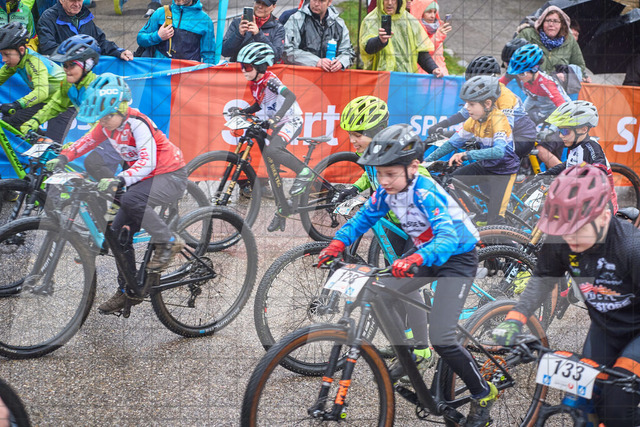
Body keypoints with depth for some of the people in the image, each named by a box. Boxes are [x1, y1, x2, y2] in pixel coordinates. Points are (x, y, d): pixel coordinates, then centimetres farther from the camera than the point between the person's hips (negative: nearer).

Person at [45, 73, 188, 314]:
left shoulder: (136, 123, -24)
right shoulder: (108, 125, 0)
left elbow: (148, 162, -33)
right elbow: (86, 142, 15)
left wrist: (119, 180, -46)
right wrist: (62, 158, -2)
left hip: (170, 176, -9)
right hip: (144, 178, 9)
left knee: (130, 200, -36)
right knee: (120, 231, 3)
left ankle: (168, 242, -17)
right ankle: (128, 291, 15)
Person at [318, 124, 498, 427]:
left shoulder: (426, 194, -33)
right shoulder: (387, 189, -13)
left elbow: (447, 237, -45)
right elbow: (365, 217, -2)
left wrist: (416, 260, -63)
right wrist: (338, 242, -19)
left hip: (456, 256, -8)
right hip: (422, 249, 8)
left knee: (441, 337, -14)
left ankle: (483, 394, 6)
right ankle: (414, 352, 24)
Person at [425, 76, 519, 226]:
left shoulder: (498, 120, -26)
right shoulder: (474, 120, -4)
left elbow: (499, 151, -41)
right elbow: (453, 142, 1)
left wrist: (466, 155, -49)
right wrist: (427, 160, -7)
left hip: (503, 170, -7)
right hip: (484, 166, 7)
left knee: (494, 220, -16)